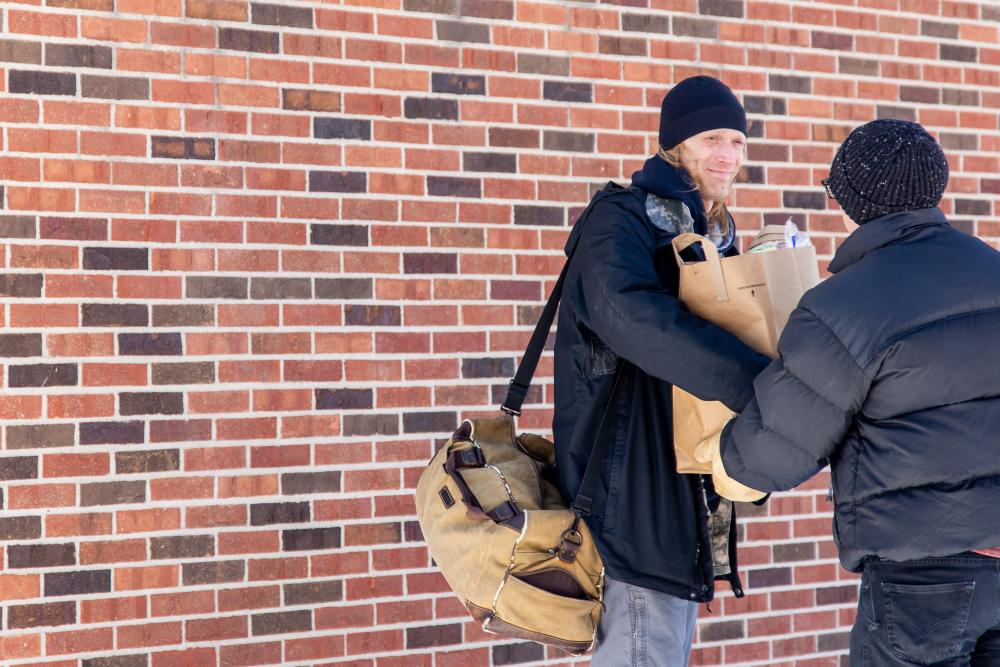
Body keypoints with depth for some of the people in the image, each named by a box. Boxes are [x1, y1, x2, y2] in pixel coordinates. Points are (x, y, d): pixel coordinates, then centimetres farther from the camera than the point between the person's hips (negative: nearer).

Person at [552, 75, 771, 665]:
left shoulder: (713, 238, 16)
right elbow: (632, 314, -34)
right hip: (632, 504, -9)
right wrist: (759, 384, -39)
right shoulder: (621, 222, -13)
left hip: (684, 505, 9)